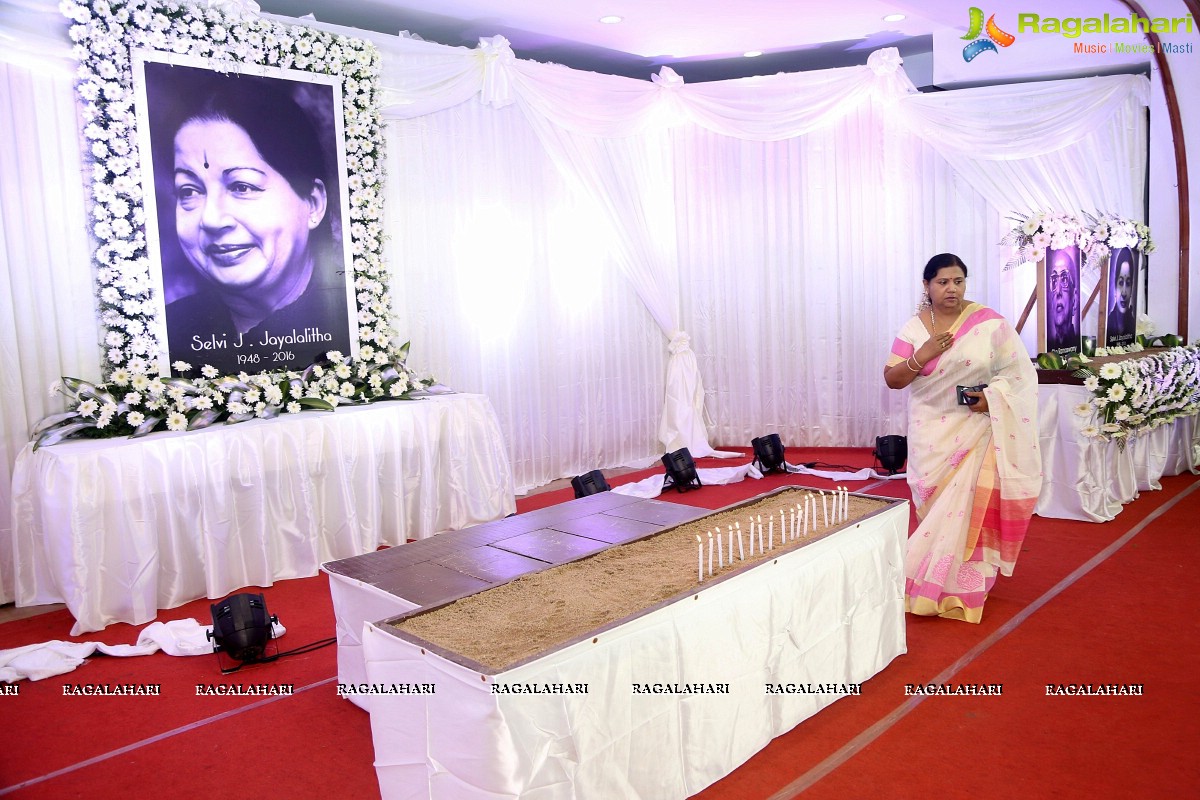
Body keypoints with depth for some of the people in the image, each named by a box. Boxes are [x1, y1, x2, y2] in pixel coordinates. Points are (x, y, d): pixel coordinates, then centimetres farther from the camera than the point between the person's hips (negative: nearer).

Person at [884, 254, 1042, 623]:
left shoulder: (988, 322, -5)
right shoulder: (914, 327, 1)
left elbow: (1017, 369, -2)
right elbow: (892, 379, 0)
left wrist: (992, 395, -18)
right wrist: (922, 355, -15)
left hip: (976, 430, -2)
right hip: (931, 433, 2)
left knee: (969, 508, -4)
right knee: (937, 509, 6)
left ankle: (962, 587, 10)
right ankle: (937, 584, 21)